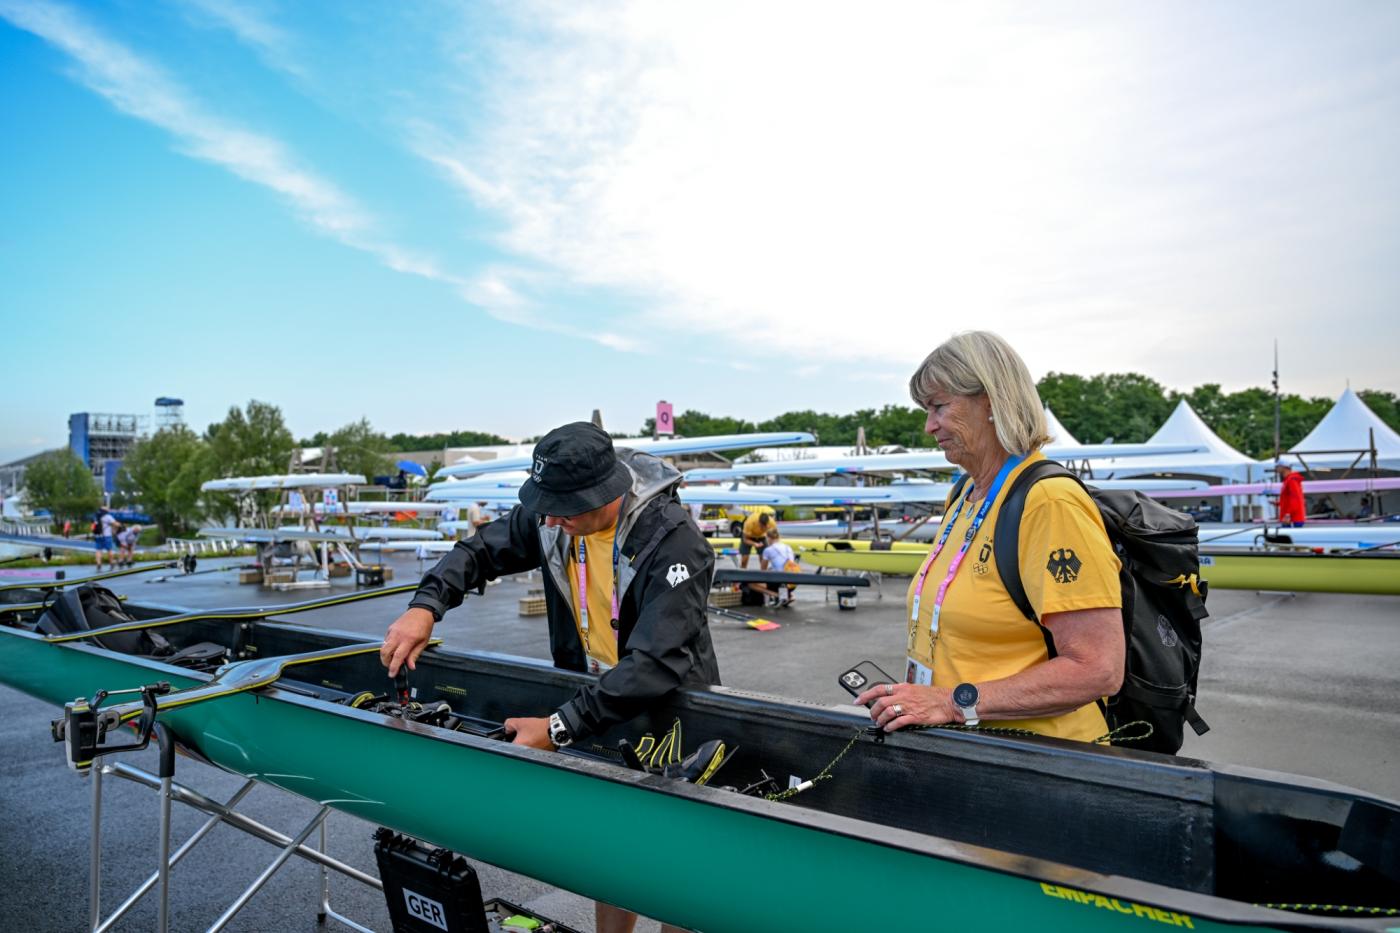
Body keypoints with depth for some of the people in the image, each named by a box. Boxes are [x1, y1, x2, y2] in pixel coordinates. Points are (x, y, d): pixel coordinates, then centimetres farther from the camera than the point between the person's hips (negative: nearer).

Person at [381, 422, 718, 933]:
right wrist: (426, 606, -15)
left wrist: (558, 729, -36)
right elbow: (480, 550, 3)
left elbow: (655, 665, -37)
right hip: (594, 700, 5)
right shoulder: (550, 517, -12)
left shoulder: (675, 542, -31)